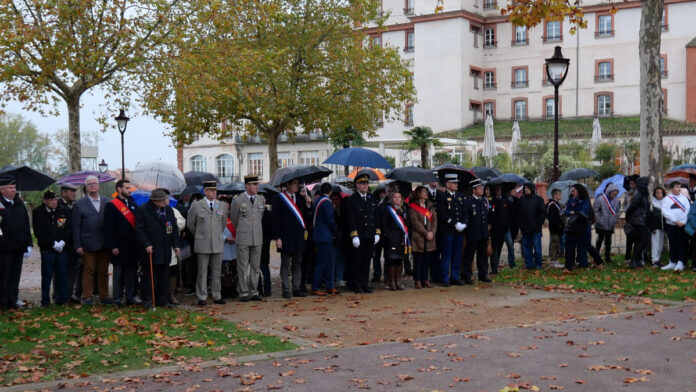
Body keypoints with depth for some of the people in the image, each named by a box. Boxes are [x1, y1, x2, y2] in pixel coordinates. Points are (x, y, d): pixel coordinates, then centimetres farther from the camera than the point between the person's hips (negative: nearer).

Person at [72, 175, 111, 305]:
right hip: (88, 244, -3)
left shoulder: (107, 203, 10)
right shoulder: (79, 204, 3)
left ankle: (104, 296, 15)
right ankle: (87, 297, 7)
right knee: (88, 270, 0)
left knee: (103, 271, 7)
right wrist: (78, 245, -6)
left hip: (104, 244, 3)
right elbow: (75, 227, 1)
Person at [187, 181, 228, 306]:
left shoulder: (223, 206, 8)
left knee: (216, 272, 7)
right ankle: (202, 297, 7)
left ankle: (217, 297, 14)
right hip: (202, 244, -3)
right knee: (202, 272, 0)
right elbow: (190, 224, 9)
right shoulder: (196, 205, -1)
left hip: (218, 244, 3)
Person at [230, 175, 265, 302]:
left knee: (255, 266, 7)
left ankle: (254, 292, 14)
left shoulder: (261, 199, 8)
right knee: (243, 266, 0)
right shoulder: (238, 200, -4)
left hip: (257, 239, 4)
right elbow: (233, 219, 9)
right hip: (243, 239, -4)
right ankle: (243, 293, 6)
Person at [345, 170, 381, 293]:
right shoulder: (351, 200, -3)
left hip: (370, 237, 5)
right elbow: (351, 220, -8)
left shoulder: (372, 199, 13)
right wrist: (354, 236, -14)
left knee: (367, 261, 8)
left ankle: (365, 284, 14)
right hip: (358, 237, -5)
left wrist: (377, 233, 9)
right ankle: (357, 286, 6)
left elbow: (376, 217, 16)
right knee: (357, 261, -1)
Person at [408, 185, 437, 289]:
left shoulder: (430, 205, 14)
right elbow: (415, 221, -10)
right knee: (418, 259, -2)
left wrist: (432, 232, -4)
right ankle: (417, 280, 4)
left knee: (427, 259, 6)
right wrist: (426, 233, -13)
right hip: (418, 237, -5)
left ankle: (425, 279, 14)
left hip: (430, 237, 5)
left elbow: (434, 219, 10)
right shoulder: (413, 207, -3)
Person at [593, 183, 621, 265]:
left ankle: (607, 257, 19)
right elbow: (595, 210, -8)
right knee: (599, 240, 2)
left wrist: (615, 220, 5)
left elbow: (617, 211, 14)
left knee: (608, 242, 11)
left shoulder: (617, 200, 0)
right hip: (601, 225, -4)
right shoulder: (600, 199, -13)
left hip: (610, 226, 4)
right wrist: (598, 220, -10)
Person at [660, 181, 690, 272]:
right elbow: (665, 212, -9)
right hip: (671, 225, 0)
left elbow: (688, 211, 1)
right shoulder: (667, 199, 2)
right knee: (672, 244, 8)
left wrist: (683, 222, -11)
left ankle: (680, 263, -9)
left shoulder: (684, 198, 9)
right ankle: (672, 263, 16)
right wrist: (676, 221, -15)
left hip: (682, 225, 0)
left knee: (681, 244, -6)